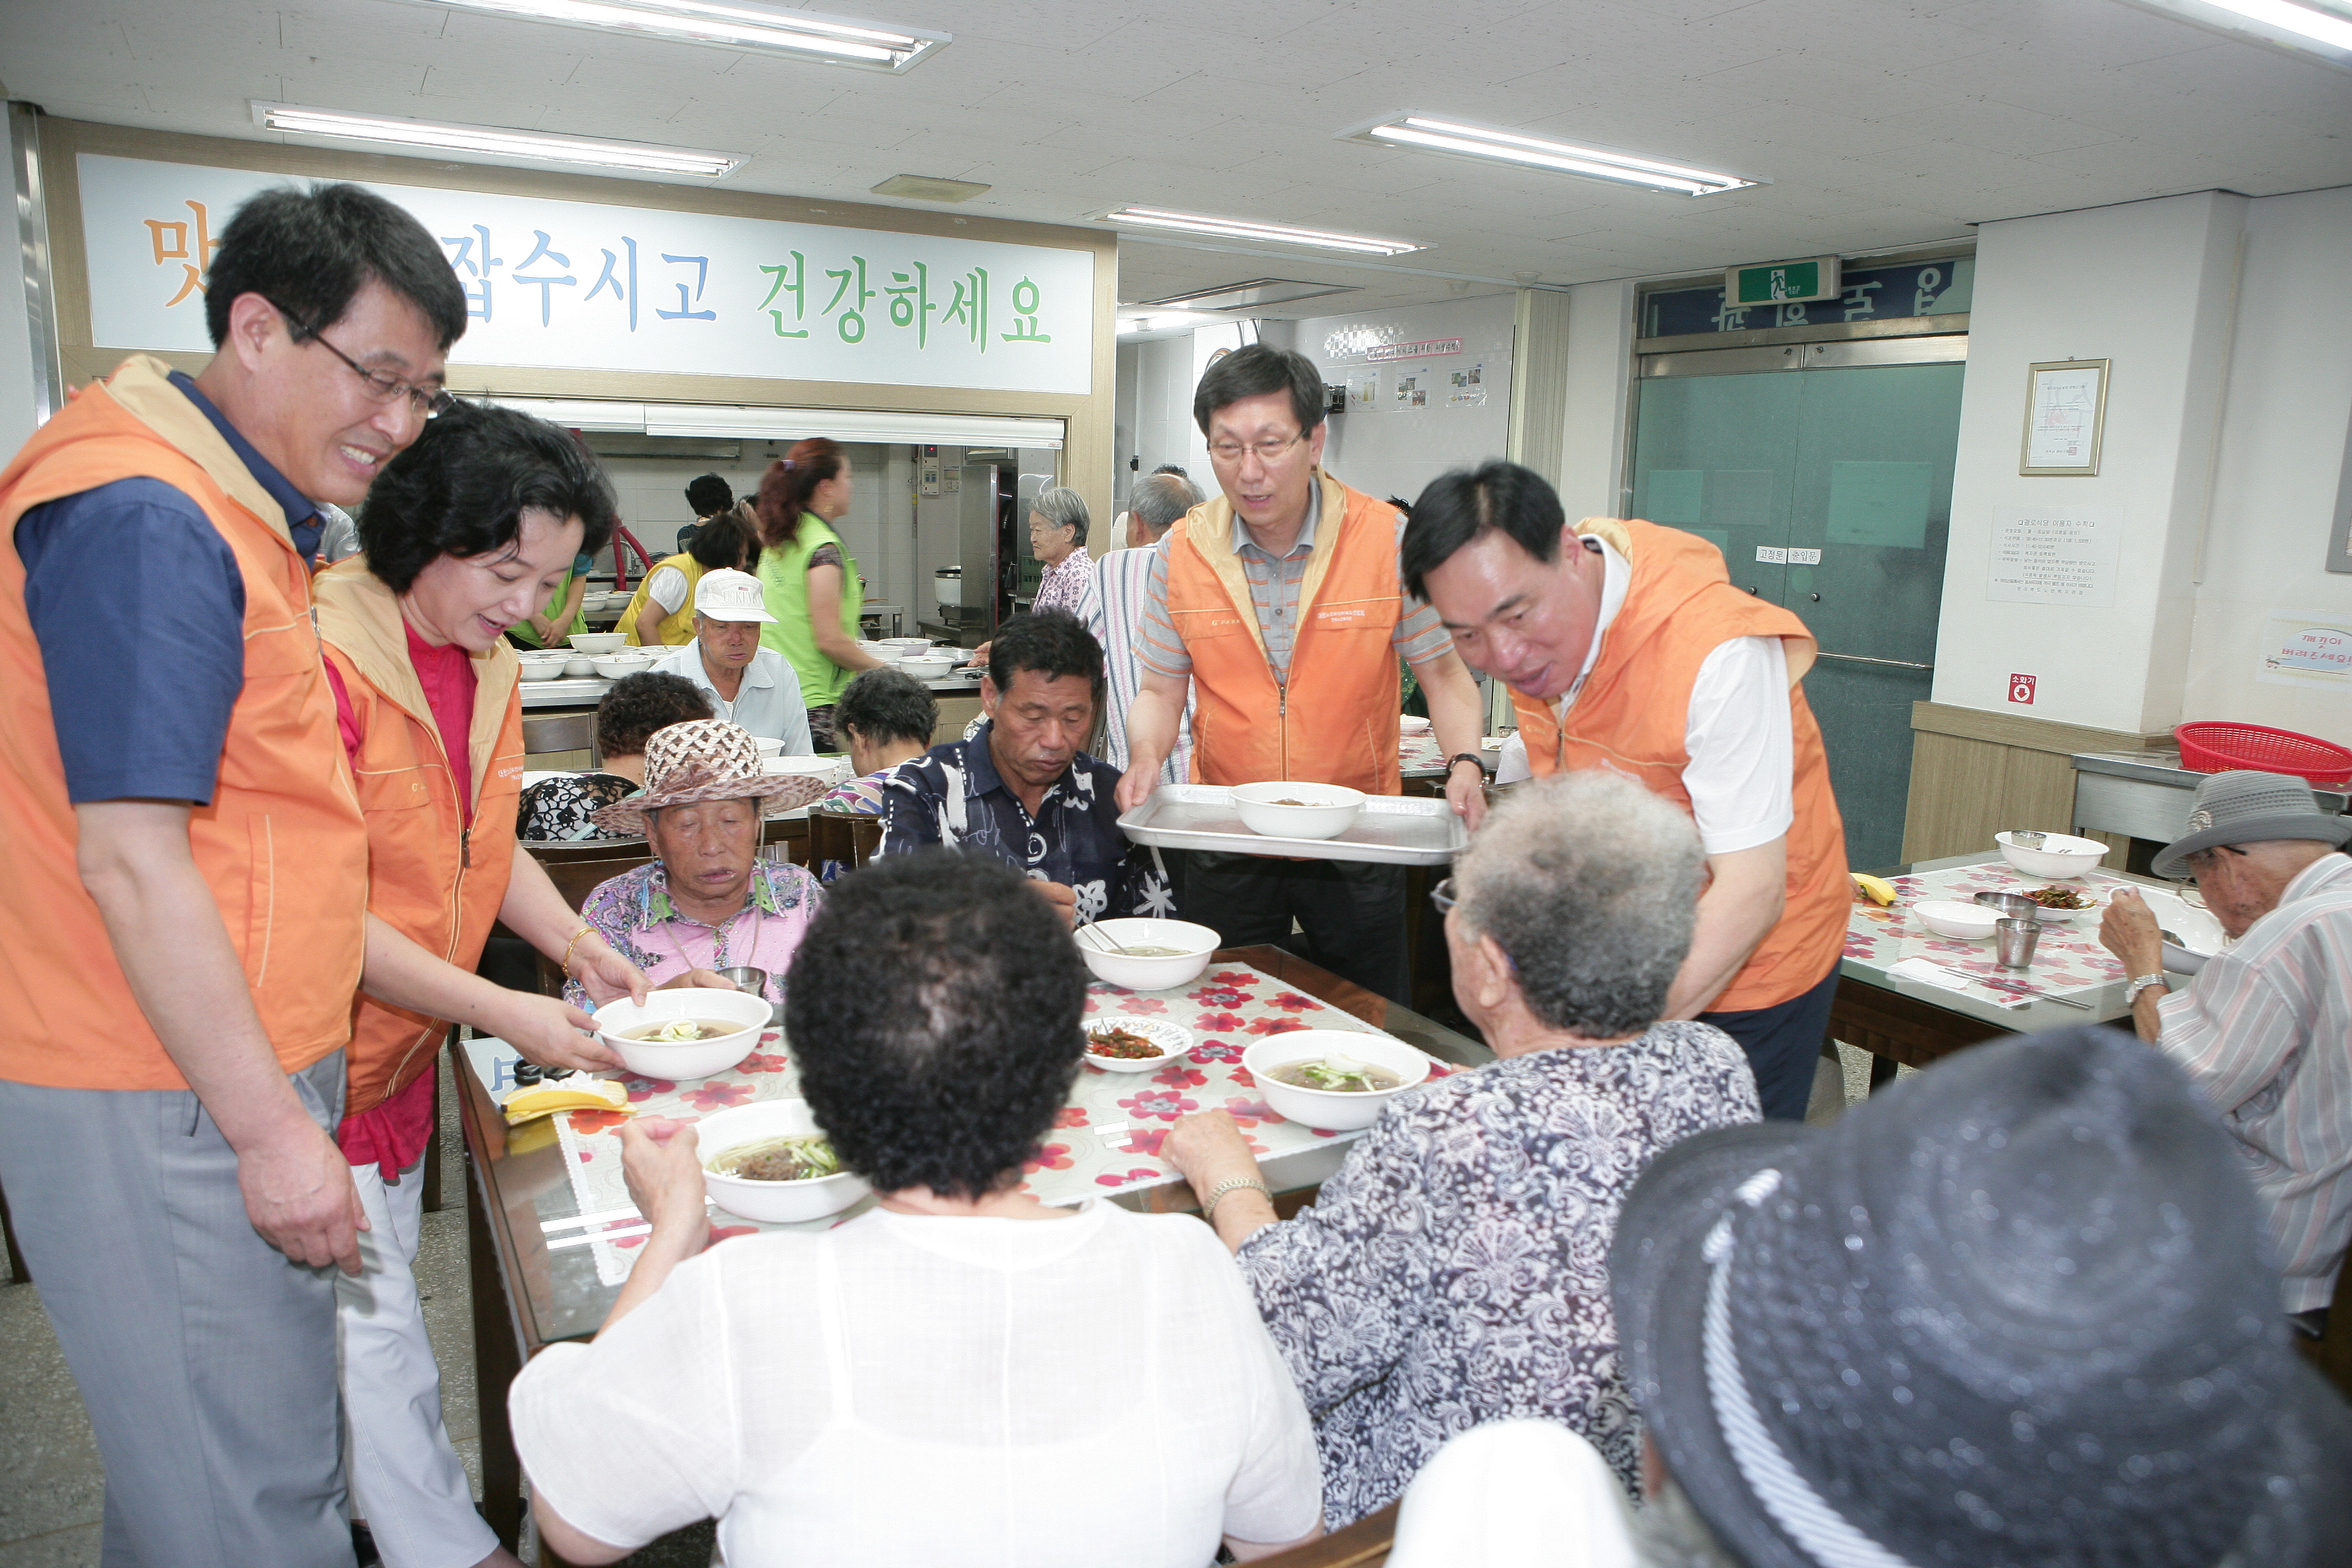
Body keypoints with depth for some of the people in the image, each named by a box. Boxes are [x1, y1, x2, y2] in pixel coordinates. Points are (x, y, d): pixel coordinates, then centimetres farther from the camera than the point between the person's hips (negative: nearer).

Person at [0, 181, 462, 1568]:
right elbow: (130, 860, -21)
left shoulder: (241, 508, 13)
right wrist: (273, 1130, -18)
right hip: (174, 1104, -9)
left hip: (235, 1075, 9)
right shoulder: (146, 517, -17)